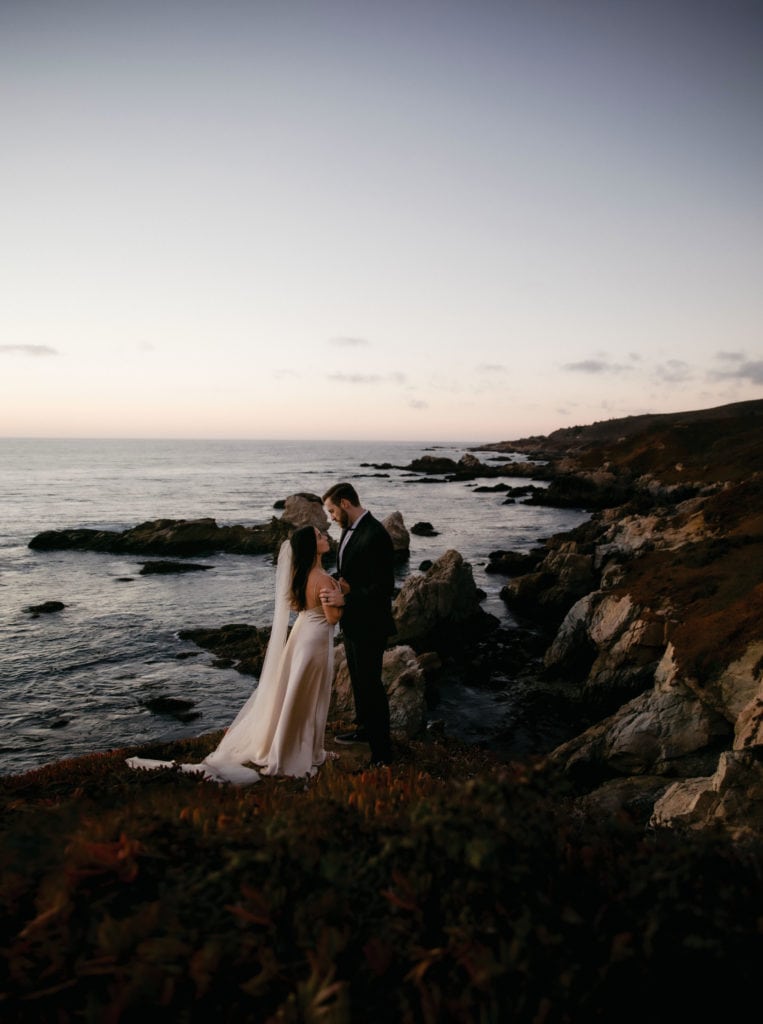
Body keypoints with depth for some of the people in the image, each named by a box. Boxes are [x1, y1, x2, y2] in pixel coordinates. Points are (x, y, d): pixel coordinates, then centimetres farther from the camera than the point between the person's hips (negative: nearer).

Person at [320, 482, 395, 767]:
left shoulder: (375, 536, -24)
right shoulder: (349, 529, 6)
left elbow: (384, 586, -27)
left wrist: (345, 599, -29)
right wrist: (335, 585, -3)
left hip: (369, 625, -10)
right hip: (351, 621, 10)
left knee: (370, 683, -1)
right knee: (357, 678, 24)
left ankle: (381, 751, 10)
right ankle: (364, 728, 43)